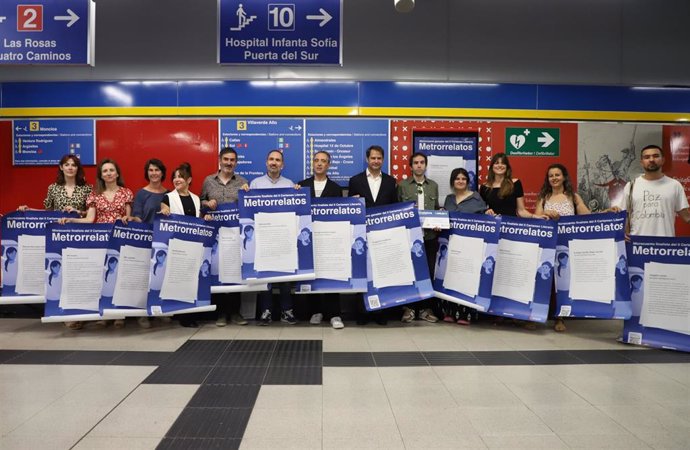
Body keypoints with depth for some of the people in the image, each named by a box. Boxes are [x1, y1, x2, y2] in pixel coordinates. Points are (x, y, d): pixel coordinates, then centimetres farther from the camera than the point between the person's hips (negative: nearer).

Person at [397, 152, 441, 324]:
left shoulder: (434, 185, 12)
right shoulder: (403, 185, 4)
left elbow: (437, 209, 14)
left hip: (430, 236, 3)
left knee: (429, 271, 5)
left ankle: (426, 308, 16)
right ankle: (409, 308, 12)